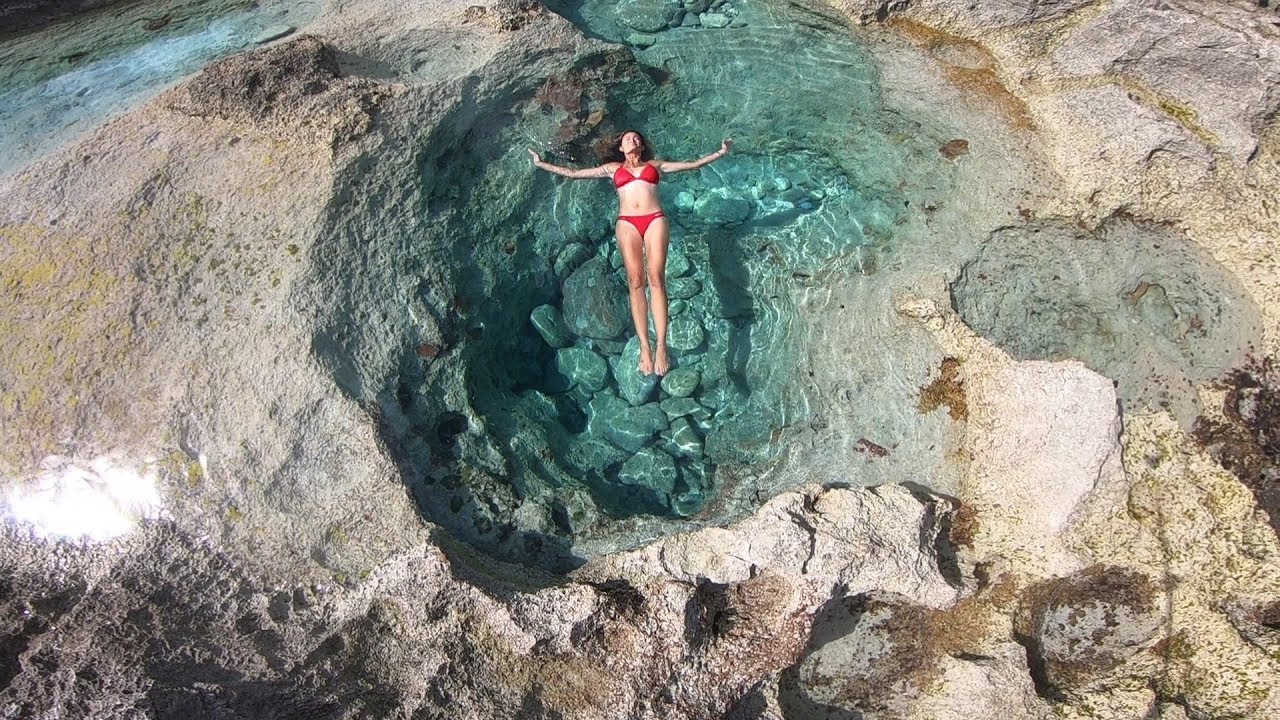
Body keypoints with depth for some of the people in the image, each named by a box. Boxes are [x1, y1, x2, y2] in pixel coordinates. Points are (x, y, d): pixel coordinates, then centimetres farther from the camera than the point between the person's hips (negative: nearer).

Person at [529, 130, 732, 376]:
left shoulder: (655, 165, 26)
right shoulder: (612, 168, 25)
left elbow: (693, 164, 26)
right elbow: (573, 173, 25)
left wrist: (720, 153, 21)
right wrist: (542, 164, 24)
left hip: (655, 220, 0)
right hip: (627, 223, 0)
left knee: (656, 279, -16)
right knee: (636, 282, -14)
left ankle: (661, 346, -22)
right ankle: (644, 348, -17)